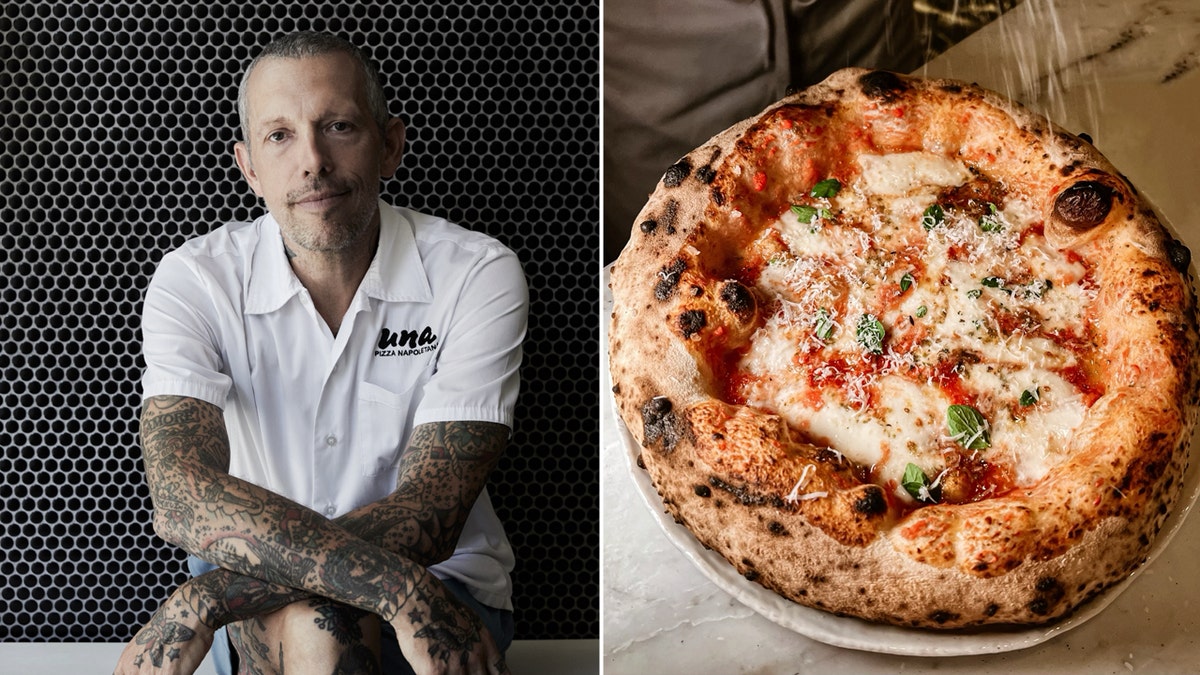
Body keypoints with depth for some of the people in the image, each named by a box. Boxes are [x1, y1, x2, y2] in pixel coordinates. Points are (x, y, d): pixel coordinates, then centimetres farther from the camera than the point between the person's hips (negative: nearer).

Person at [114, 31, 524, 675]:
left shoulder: (479, 275, -14)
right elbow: (179, 495, -24)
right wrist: (400, 586, -36)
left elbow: (428, 518, -20)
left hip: (444, 582, -2)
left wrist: (200, 603, -29)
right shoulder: (193, 279, -10)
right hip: (253, 593, 3)